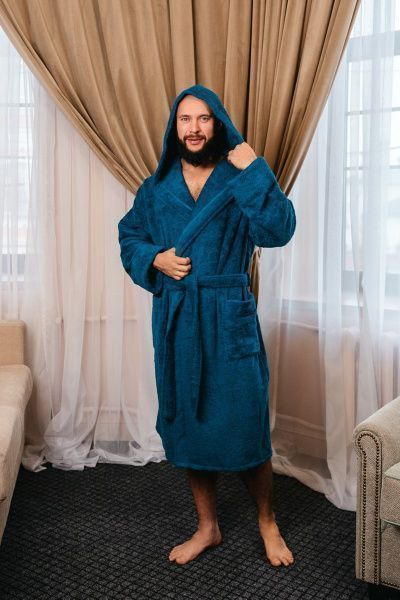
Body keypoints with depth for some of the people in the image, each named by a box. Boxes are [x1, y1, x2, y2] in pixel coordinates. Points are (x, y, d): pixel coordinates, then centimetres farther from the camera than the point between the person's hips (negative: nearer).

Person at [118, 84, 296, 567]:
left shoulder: (240, 181, -2)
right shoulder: (156, 188, 8)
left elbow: (278, 231, -15)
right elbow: (129, 238, 16)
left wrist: (255, 171, -19)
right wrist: (155, 259, -3)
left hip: (229, 319, -3)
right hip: (175, 320, 4)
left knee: (244, 423, 0)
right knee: (186, 424, 10)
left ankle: (267, 522, 26)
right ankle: (207, 527, 29)